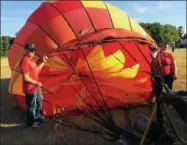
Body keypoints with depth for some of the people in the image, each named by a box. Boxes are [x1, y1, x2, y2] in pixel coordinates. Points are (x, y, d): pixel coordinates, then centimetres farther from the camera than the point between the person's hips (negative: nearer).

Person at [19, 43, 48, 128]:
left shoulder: (31, 59, 8)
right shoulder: (25, 61, -24)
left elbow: (36, 71, 16)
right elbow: (26, 78, -26)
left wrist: (43, 62, 11)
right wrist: (37, 83, -17)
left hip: (36, 87, 10)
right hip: (30, 89, -10)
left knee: (39, 103, 25)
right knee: (32, 106, 7)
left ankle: (38, 117, 45)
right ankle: (31, 122, 26)